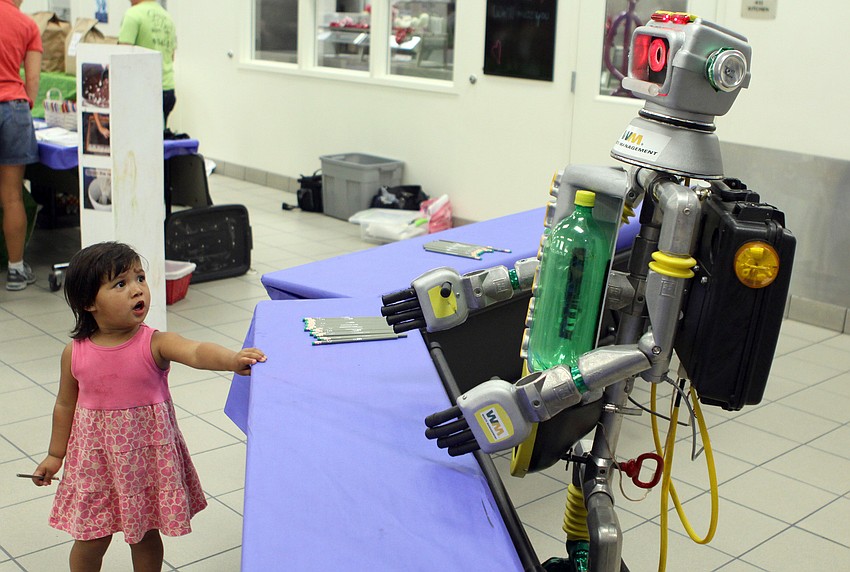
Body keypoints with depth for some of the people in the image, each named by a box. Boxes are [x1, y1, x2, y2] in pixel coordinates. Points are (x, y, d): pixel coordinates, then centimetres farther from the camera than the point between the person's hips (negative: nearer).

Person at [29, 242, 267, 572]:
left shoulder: (155, 344, -16)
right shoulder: (75, 353, -8)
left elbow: (196, 351, -36)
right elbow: (66, 405, 6)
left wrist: (232, 359, -56)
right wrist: (55, 455, 13)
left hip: (149, 457, -1)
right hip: (94, 460, 1)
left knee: (146, 535, 15)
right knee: (91, 539, 12)